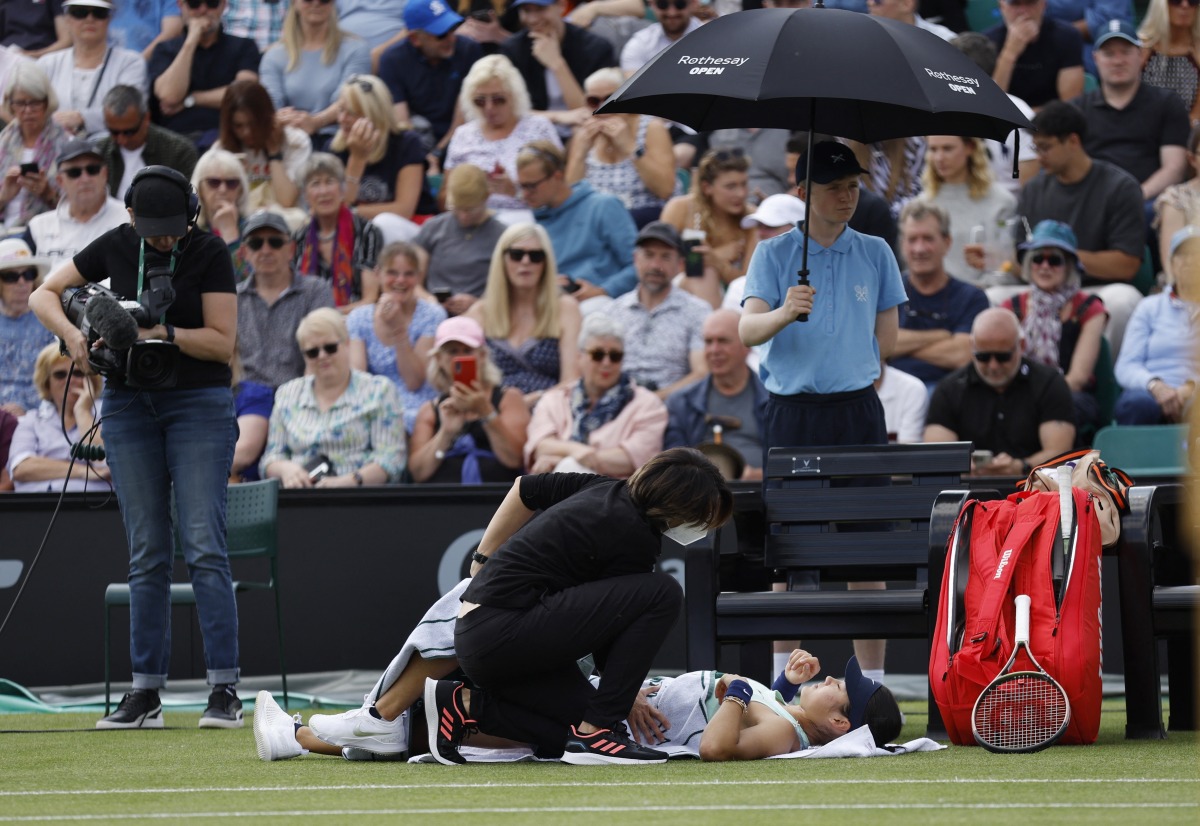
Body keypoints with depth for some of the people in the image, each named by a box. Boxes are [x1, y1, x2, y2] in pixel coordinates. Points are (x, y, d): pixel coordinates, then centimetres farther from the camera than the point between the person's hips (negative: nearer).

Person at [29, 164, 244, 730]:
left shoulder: (209, 254, -8)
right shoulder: (117, 247, 2)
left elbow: (223, 342, -10)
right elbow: (44, 294, 7)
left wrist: (160, 332, -23)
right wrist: (73, 334, -12)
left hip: (198, 402, -3)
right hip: (129, 403, 3)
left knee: (203, 546, -12)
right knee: (146, 553, 3)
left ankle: (225, 690, -14)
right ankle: (145, 694, 4)